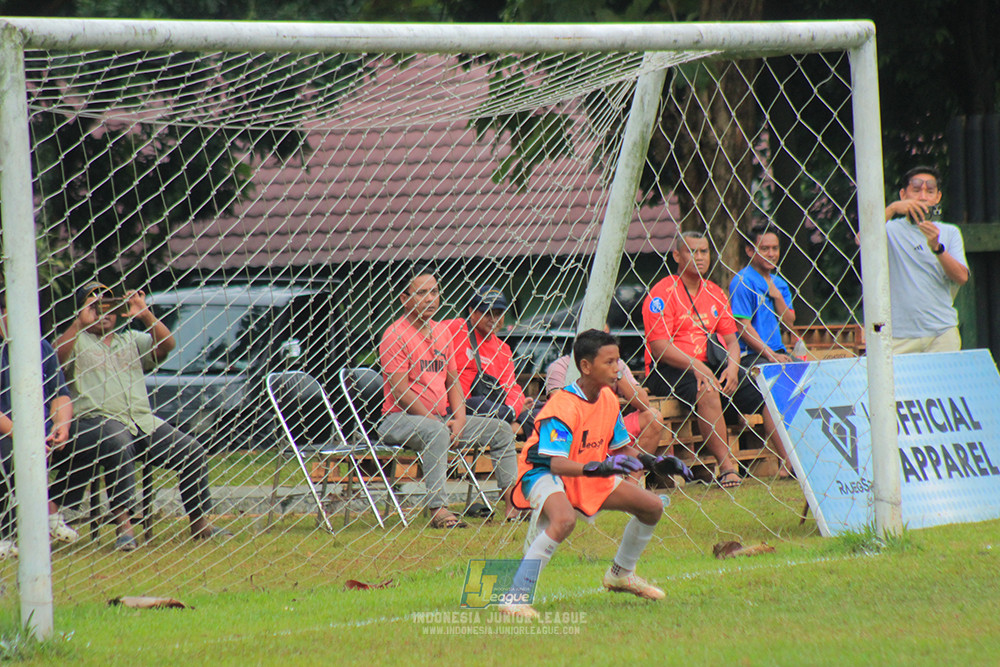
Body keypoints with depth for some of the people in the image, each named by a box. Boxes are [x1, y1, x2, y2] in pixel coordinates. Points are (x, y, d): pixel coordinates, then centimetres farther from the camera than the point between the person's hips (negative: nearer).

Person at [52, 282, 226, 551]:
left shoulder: (130, 339, 25)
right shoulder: (77, 340, 11)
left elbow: (166, 345, 10)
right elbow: (57, 357, -11)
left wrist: (146, 316, -2)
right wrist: (80, 323, -19)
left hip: (142, 420, 6)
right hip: (98, 421, -6)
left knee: (191, 450, -10)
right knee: (118, 445, -39)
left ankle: (200, 523, -1)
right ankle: (123, 524, -39)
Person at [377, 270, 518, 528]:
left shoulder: (442, 331, 14)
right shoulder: (396, 335, -11)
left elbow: (452, 381, 17)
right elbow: (401, 392, -16)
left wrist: (459, 418, -2)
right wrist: (436, 421, -19)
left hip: (441, 418, 8)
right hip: (399, 419, -8)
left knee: (500, 430, 1)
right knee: (436, 432, -39)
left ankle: (513, 503, -2)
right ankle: (437, 510, -45)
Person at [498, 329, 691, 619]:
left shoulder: (608, 399, -1)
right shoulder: (563, 407, -27)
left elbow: (621, 449, 12)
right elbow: (557, 463, -36)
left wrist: (654, 462, -3)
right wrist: (598, 467, -50)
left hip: (589, 476, 9)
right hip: (543, 476, -9)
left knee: (652, 507, 8)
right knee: (565, 520, -40)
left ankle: (621, 574, 32)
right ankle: (515, 596, -35)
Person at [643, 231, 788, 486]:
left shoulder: (715, 293, 17)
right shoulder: (663, 293, -5)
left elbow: (731, 340, 16)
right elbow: (659, 347, -13)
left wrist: (732, 367, -6)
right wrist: (696, 366, -24)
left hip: (712, 366, 7)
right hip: (670, 370, -7)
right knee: (707, 392, -38)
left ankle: (788, 465, -12)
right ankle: (727, 468, -40)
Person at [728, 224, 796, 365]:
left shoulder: (779, 284, 19)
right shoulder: (742, 282, -6)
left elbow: (789, 322, 14)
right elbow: (743, 327, -12)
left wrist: (777, 297, -2)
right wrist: (771, 355, -17)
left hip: (778, 353, 7)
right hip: (750, 356, -7)